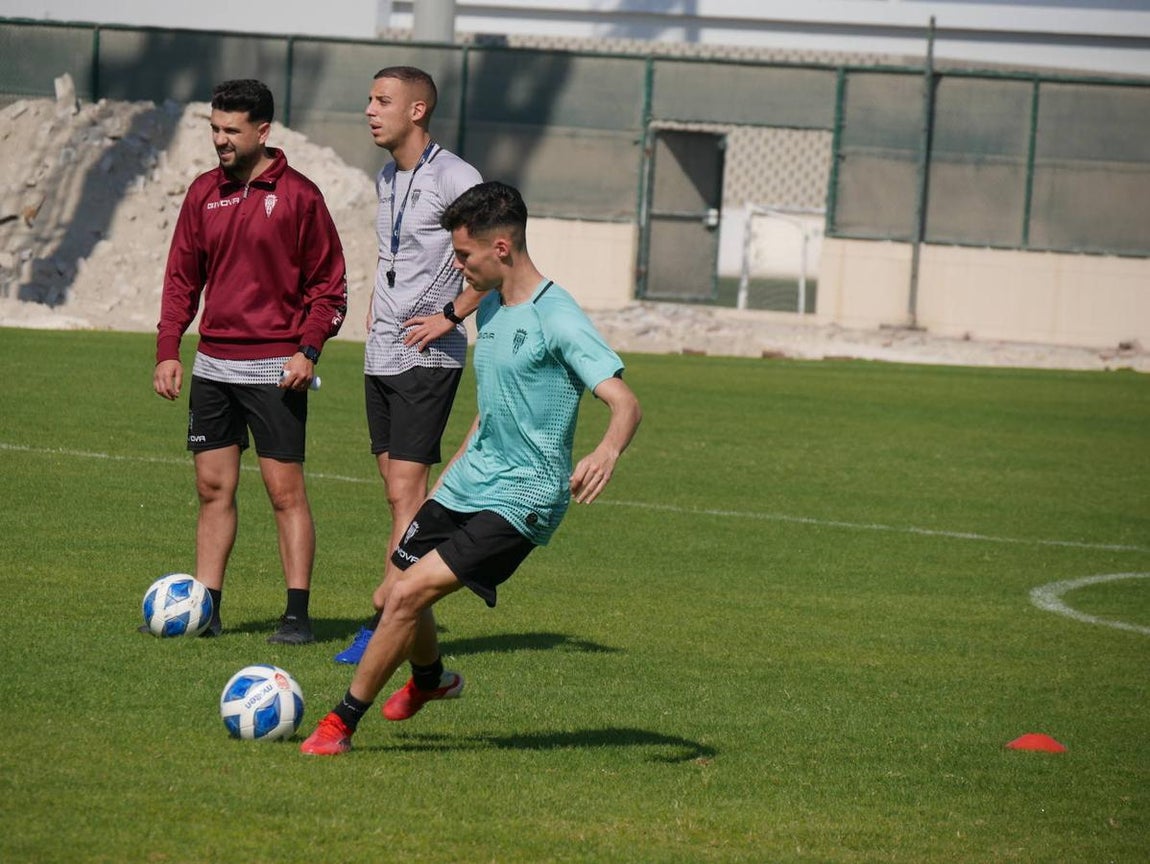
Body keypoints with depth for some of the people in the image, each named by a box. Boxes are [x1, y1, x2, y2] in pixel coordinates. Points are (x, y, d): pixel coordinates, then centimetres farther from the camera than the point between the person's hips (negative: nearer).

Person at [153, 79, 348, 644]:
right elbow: (181, 278, 13)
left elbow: (329, 284, -2)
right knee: (213, 488, 7)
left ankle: (297, 614, -3)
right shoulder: (204, 193, 9)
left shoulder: (297, 195, -5)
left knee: (286, 490, -5)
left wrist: (309, 349, -13)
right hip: (212, 364, 5)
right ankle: (205, 608, 11)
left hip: (274, 369, -5)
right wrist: (168, 351, 5)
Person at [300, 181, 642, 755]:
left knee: (408, 593, -18)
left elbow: (625, 403, -26)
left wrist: (606, 452, -46)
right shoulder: (491, 308, 10)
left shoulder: (557, 319, -18)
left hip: (520, 496, -9)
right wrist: (453, 470, 29)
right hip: (468, 483, 9)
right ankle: (430, 679, 47)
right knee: (397, 592, 14)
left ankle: (342, 724, -5)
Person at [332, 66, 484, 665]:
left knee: (405, 491, -10)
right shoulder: (386, 179, 14)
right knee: (402, 495, 9)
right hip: (382, 355, 8)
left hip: (427, 358, -8)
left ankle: (384, 621, -11)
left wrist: (450, 316, -15)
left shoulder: (452, 179, -12)